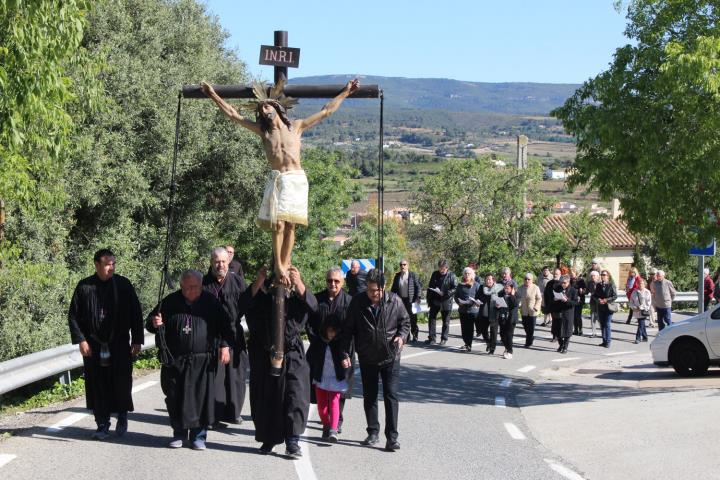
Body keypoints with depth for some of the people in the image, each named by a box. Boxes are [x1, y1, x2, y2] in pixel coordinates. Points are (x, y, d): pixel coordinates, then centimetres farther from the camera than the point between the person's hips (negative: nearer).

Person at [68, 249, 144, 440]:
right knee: (98, 386, 3)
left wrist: (137, 340, -1)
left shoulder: (124, 285, -1)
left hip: (119, 345, 0)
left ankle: (122, 415, 27)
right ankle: (102, 426, 14)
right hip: (94, 345, 0)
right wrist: (80, 340, -6)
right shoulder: (84, 286, -1)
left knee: (121, 383, 2)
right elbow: (73, 315, 3)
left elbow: (136, 314, 3)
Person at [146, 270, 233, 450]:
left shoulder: (211, 302, 2)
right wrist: (154, 323, -13)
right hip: (174, 361, 1)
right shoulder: (170, 302, 4)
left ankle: (198, 435, 10)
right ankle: (179, 433, 19)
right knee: (175, 397, 5)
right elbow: (150, 322, 10)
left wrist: (225, 346, -6)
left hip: (202, 362, -1)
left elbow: (224, 325, 6)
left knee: (201, 398, -2)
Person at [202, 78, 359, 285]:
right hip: (277, 180, 0)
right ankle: (278, 266, -6)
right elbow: (233, 114, 16)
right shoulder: (262, 130, 13)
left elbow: (326, 111, 15)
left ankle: (285, 265, 2)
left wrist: (345, 92, 15)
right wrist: (213, 95, 14)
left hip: (296, 179, 0)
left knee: (290, 226, -3)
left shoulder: (296, 126, 11)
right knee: (278, 225, -11)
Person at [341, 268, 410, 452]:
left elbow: (405, 322, 7)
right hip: (367, 359, 2)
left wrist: (401, 336, -13)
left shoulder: (394, 301, -8)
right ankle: (373, 433, 23)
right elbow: (348, 330, 0)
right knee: (369, 396, 10)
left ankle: (392, 437, -2)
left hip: (390, 357, -2)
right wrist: (345, 353, -6)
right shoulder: (357, 303, -7)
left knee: (391, 396, -4)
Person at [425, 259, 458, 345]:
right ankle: (431, 338, 9)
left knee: (445, 321, 6)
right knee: (431, 318, 2)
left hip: (446, 302, -4)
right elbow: (430, 287, 10)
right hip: (435, 301, 4)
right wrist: (429, 300, 5)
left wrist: (444, 293, -21)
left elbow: (455, 288, -11)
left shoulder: (451, 276, -8)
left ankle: (444, 338, 16)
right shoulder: (435, 274, 5)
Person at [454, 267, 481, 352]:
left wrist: (473, 302, -20)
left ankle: (468, 345, 1)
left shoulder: (476, 285, -1)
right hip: (462, 309, 5)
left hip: (472, 309, -4)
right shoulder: (460, 285, 12)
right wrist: (459, 301, -5)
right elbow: (456, 296, 14)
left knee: (470, 328, -3)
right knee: (464, 328, 8)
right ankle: (466, 343, 21)